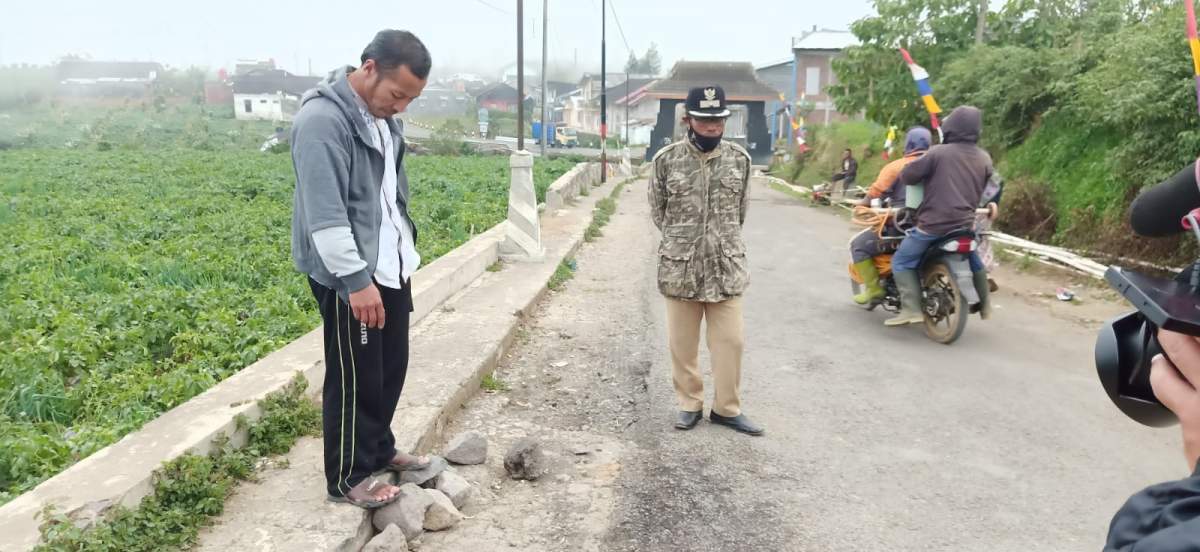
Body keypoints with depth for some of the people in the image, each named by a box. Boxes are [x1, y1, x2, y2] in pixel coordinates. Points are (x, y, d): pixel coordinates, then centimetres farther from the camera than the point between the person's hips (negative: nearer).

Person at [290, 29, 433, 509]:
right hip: (350, 276, -9)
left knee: (390, 366, 18)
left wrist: (405, 250, 19)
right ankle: (347, 478, 19)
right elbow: (325, 214, -25)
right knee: (355, 377, 3)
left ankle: (380, 449, 36)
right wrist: (356, 279, -25)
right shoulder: (323, 120, -21)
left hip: (390, 267, 9)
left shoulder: (379, 116, 8)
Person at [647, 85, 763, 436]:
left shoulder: (739, 159, 1)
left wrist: (721, 242, 10)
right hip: (680, 267, -1)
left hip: (727, 266, 1)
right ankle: (690, 404, 25)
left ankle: (727, 408, 20)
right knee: (682, 343, 9)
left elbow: (741, 211, 12)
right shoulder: (666, 159, -5)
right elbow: (658, 211, 6)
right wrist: (682, 241, 6)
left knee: (730, 341, 5)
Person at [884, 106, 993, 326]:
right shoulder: (984, 158, 7)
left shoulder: (939, 153, -10)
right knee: (974, 259, 32)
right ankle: (984, 305, 42)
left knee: (901, 262, 2)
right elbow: (984, 190, 19)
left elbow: (906, 176, -9)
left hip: (934, 223, -6)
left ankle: (911, 309, -13)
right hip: (965, 223, 6)